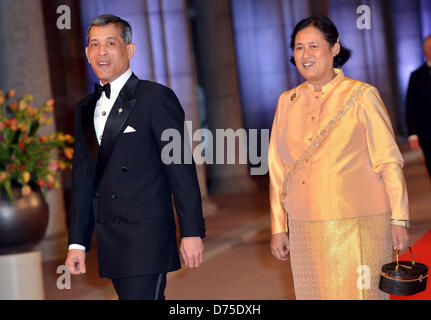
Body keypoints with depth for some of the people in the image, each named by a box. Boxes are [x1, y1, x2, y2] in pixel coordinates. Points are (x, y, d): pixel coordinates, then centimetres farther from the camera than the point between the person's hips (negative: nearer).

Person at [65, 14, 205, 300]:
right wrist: (77, 242, 12)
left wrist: (192, 232, -11)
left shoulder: (156, 98, -4)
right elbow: (82, 178, 17)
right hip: (110, 244, 6)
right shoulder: (85, 109, 16)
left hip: (147, 238, -6)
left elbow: (181, 170, -8)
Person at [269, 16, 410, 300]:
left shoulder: (362, 96, -2)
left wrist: (399, 220, -7)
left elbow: (389, 162, -3)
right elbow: (278, 170, 12)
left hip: (356, 225, -4)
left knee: (358, 292, -3)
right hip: (305, 230, 4)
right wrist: (278, 228, 10)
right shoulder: (288, 101, 10)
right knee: (314, 293, 7)